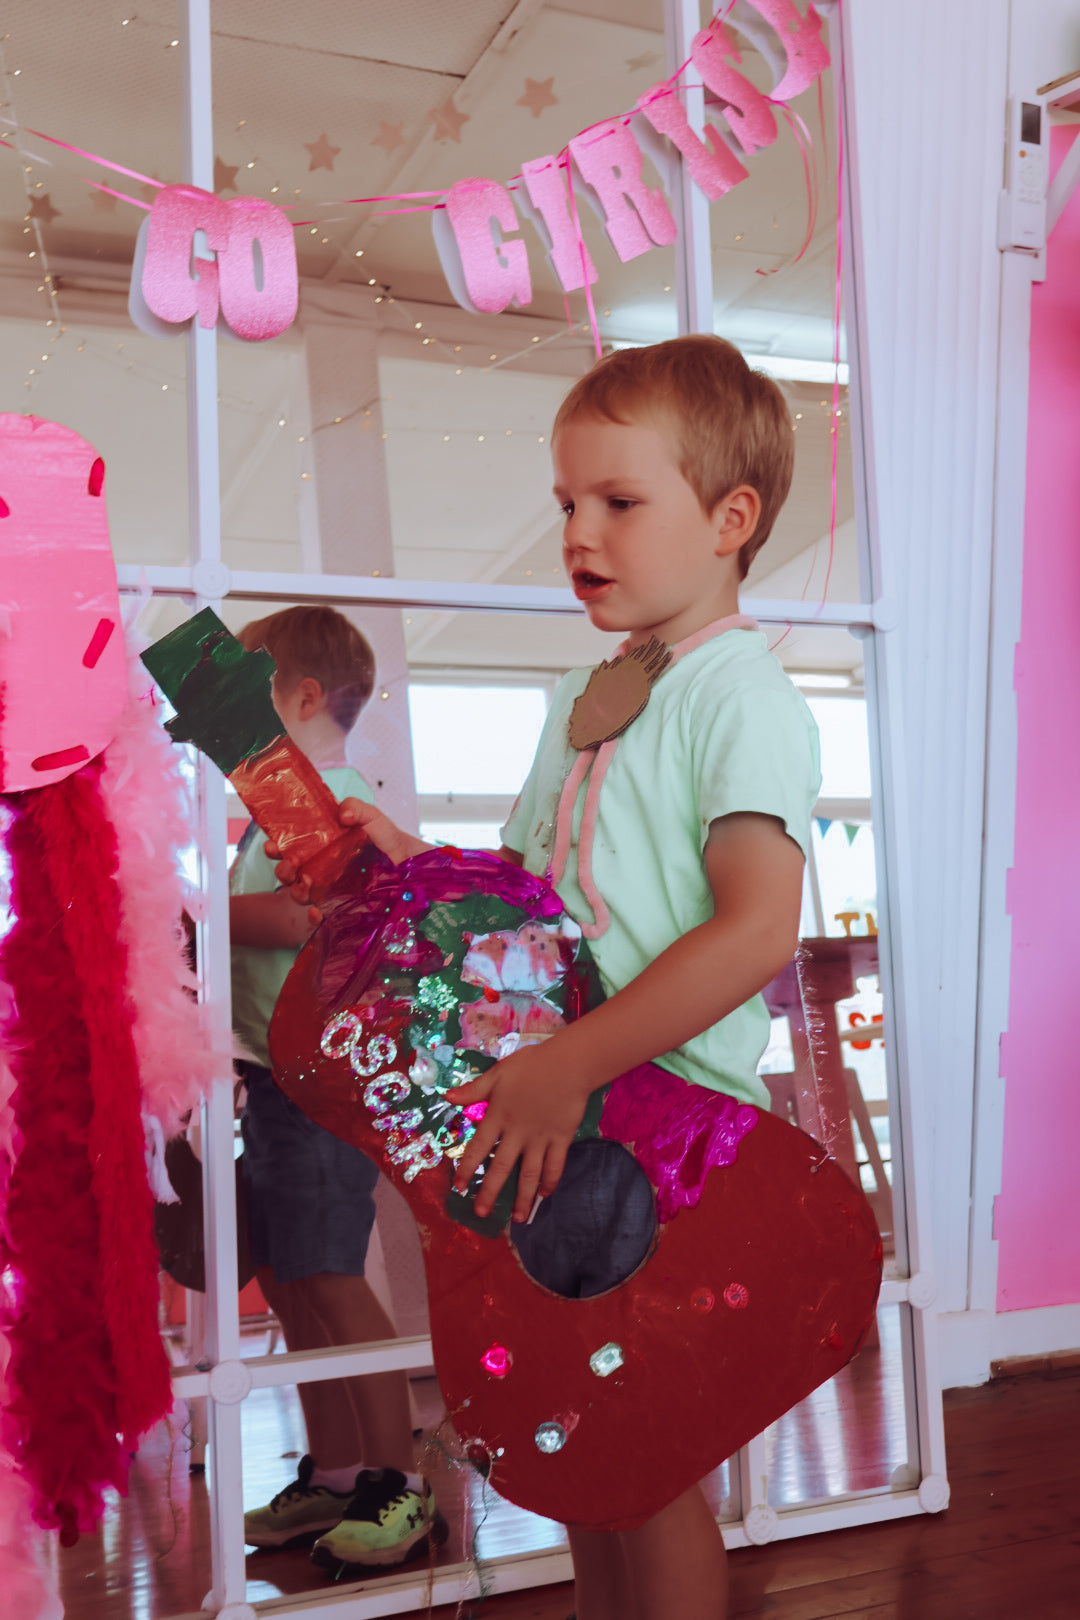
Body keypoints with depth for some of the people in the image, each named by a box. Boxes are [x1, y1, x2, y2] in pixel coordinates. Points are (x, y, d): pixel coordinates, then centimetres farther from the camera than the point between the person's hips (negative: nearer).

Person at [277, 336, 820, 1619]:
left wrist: (569, 1066, -27)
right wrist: (412, 867, 4)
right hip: (551, 1124, 8)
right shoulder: (585, 700, 15)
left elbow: (758, 929, -24)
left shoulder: (741, 697, -12)